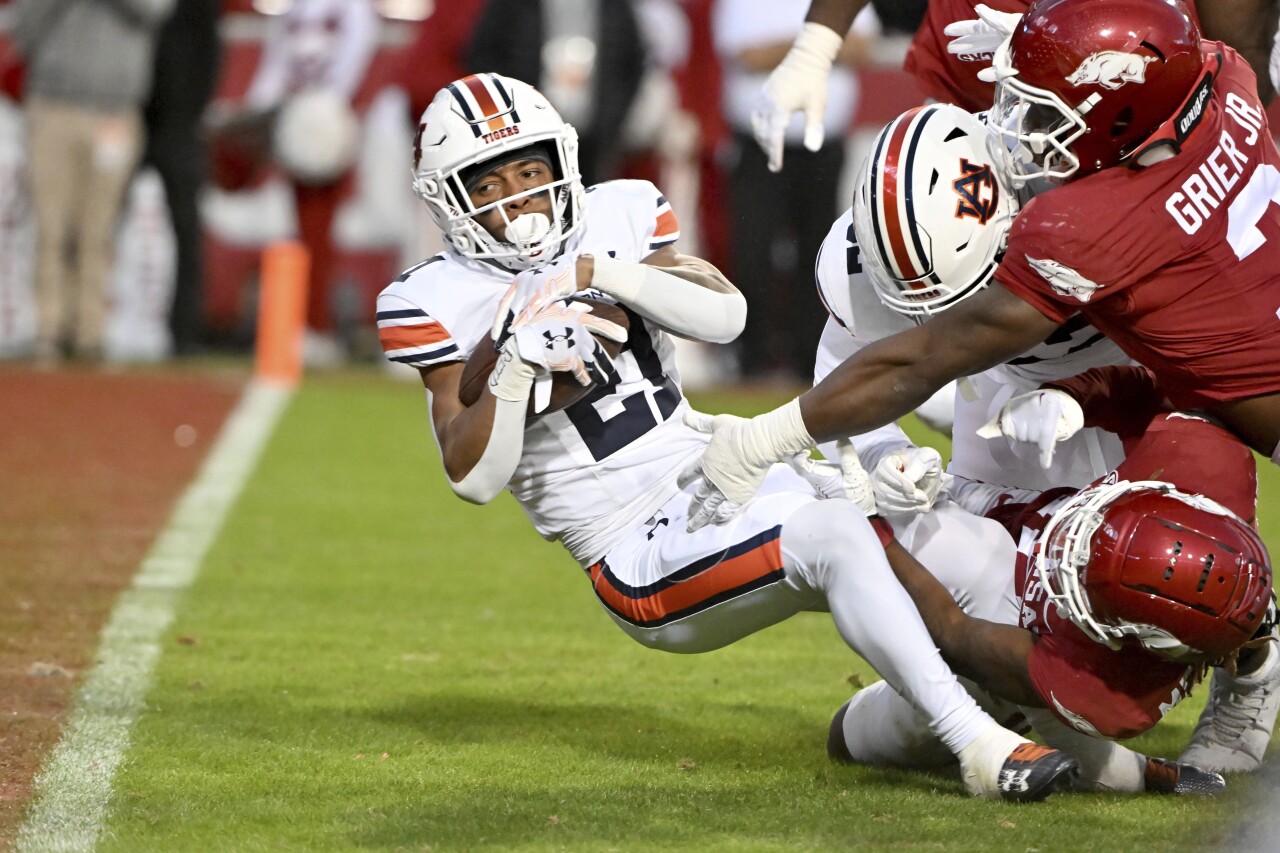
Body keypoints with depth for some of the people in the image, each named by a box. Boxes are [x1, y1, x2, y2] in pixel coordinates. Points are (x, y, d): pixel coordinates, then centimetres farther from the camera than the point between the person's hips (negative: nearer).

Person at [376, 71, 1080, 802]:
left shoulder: (615, 220, 10)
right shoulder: (442, 301, -2)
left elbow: (725, 315, -6)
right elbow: (474, 478, -9)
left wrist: (601, 272, -17)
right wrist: (516, 365, -23)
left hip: (715, 471, 6)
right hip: (640, 554, -6)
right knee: (834, 537, -28)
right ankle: (978, 743, -33)